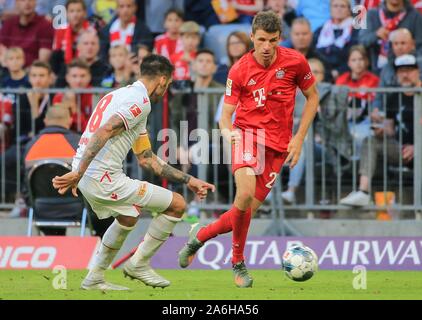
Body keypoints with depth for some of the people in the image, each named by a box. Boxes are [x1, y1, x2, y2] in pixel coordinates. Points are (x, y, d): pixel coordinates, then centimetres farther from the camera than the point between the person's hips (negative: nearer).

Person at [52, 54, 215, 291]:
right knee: (177, 205, 0)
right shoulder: (140, 101, -9)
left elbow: (147, 159, 25)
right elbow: (103, 133, -24)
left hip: (87, 178, 10)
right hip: (104, 179, -10)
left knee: (128, 218, 36)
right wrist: (78, 173, -29)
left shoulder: (120, 95, 23)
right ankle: (139, 264, 10)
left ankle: (95, 279, 36)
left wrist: (188, 180, 26)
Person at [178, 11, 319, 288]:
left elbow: (312, 97, 10)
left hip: (277, 144, 2)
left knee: (249, 208, -3)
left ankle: (201, 235, 25)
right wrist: (227, 131, -27)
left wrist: (299, 138, 3)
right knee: (245, 194, -26)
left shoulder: (295, 62, -4)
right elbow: (226, 114, -3)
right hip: (247, 133, -2)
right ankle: (238, 263, -7)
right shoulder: (239, 71, -6)